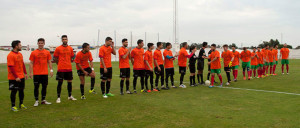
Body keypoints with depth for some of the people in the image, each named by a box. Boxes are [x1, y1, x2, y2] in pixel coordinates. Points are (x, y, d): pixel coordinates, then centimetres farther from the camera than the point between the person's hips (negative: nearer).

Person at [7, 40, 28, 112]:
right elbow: (11, 67, -19)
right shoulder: (10, 55, -16)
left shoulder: (20, 54, 10)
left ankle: (21, 104, 26)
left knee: (21, 90, 13)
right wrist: (16, 77, -20)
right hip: (14, 78, -7)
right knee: (14, 91, 1)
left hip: (21, 77, 8)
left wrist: (25, 73, 12)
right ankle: (13, 106, 12)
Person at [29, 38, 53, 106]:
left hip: (45, 73, 2)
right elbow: (31, 63, 0)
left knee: (44, 86, 7)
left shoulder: (47, 52, 6)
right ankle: (36, 101, 10)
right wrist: (30, 72, -7)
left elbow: (49, 62, 9)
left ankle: (43, 100, 18)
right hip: (36, 73, -2)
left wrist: (51, 70, 0)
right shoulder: (33, 53, 0)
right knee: (36, 87, 1)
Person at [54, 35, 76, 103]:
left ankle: (70, 96, 24)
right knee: (60, 82, -1)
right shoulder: (58, 48, -2)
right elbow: (55, 59, 4)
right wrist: (60, 65, 6)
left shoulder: (70, 48, 8)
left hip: (69, 68, 4)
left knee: (70, 82, 10)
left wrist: (67, 64, 11)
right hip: (61, 69, -4)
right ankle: (58, 97, 7)